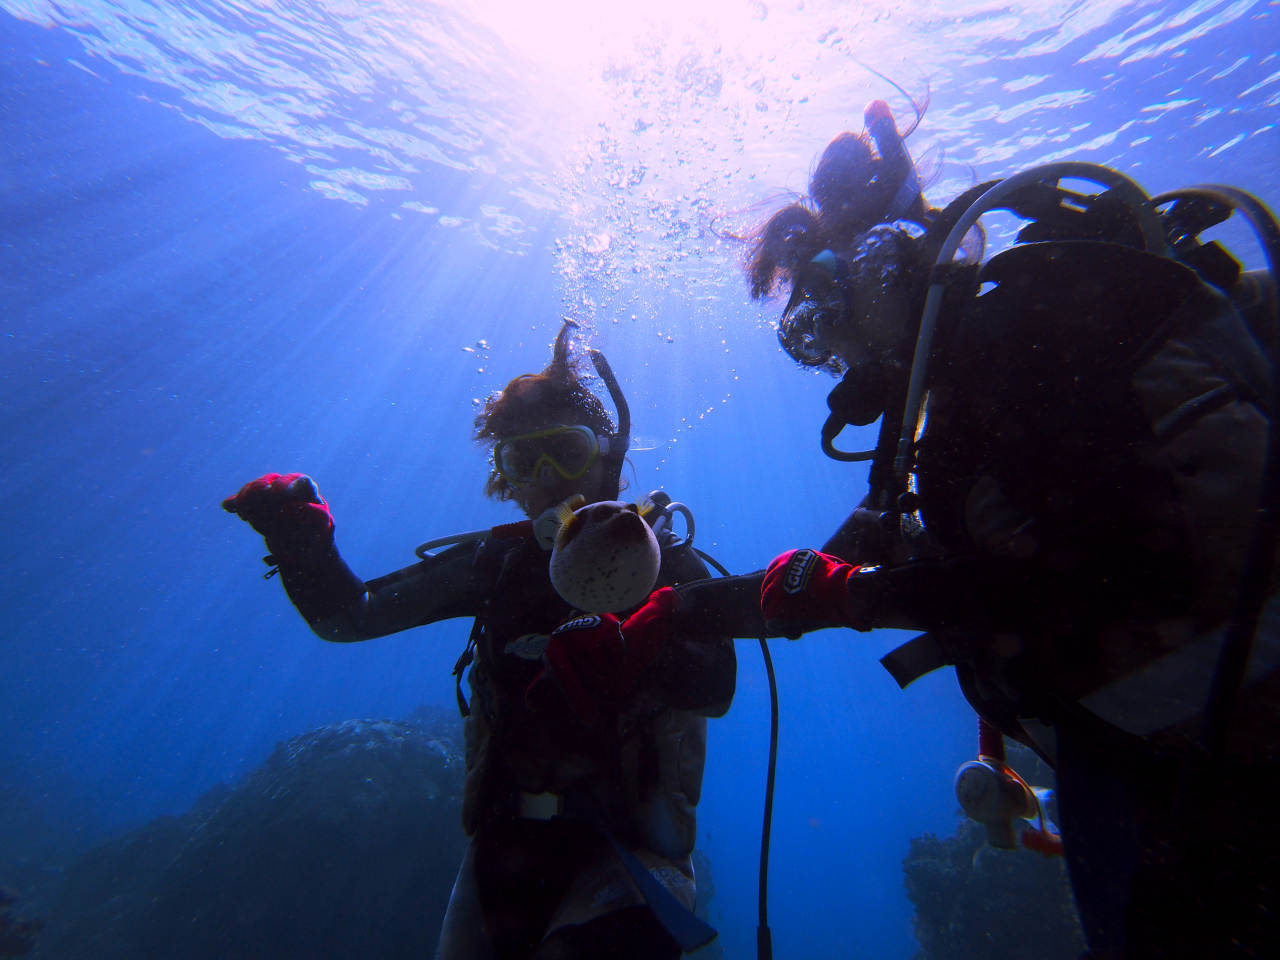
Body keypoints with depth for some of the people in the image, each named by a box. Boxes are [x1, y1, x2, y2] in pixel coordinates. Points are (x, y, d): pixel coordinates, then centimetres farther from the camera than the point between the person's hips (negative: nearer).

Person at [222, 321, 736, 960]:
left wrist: (635, 658, -42)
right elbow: (347, 616, 1)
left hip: (629, 848, -3)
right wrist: (299, 541, -17)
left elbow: (716, 688, -22)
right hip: (507, 841, 4)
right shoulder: (500, 563, 0)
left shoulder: (664, 565, -8)